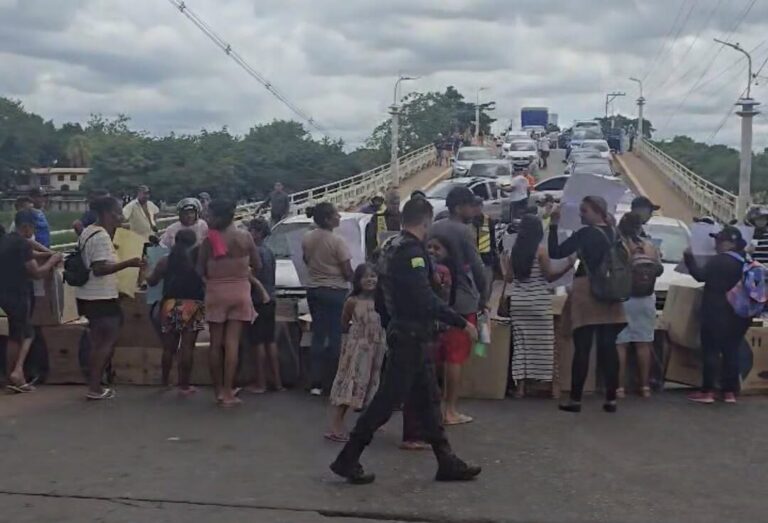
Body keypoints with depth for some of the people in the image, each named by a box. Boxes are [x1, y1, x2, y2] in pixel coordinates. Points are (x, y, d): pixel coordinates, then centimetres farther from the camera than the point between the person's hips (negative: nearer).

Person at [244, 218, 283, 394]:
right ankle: (277, 381, 13)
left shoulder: (256, 252, -14)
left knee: (258, 342, -3)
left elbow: (252, 278, -17)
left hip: (258, 301, -8)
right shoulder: (269, 252, 12)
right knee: (271, 341, 11)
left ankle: (260, 383, 1)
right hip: (270, 300, 8)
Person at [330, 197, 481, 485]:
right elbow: (426, 300, -24)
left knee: (428, 399, 12)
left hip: (402, 333, 10)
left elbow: (380, 299, 17)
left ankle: (447, 462, 18)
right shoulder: (411, 251, -18)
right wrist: (462, 323, -18)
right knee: (387, 400, -3)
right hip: (411, 337, -10)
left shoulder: (391, 248, 12)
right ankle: (347, 459, 4)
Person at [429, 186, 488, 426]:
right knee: (456, 357, -1)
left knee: (437, 356, 14)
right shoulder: (464, 231, -13)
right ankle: (451, 410, 4)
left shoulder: (433, 229, 8)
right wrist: (484, 298, -2)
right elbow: (477, 267, -14)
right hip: (462, 302, -7)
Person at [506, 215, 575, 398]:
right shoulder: (541, 249, -6)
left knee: (521, 342, 4)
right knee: (540, 343, 2)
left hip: (519, 302, 4)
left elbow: (509, 278, 10)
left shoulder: (515, 250, 7)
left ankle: (520, 386, 2)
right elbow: (549, 276, -9)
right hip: (538, 302, -4)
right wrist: (569, 265, -6)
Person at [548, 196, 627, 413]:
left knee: (582, 348, -4)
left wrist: (553, 226, -9)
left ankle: (575, 399, -1)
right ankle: (611, 399, 6)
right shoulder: (613, 233, 10)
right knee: (608, 347, 5)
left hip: (587, 292, -6)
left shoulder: (585, 234, -10)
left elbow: (555, 253, -12)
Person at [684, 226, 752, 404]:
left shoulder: (719, 261, -14)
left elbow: (700, 275, -16)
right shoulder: (745, 261, 12)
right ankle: (730, 392, 11)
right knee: (731, 352, 10)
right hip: (737, 315, 8)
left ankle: (707, 391, -4)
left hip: (717, 314, -8)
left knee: (711, 352, -4)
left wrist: (689, 256, -8)